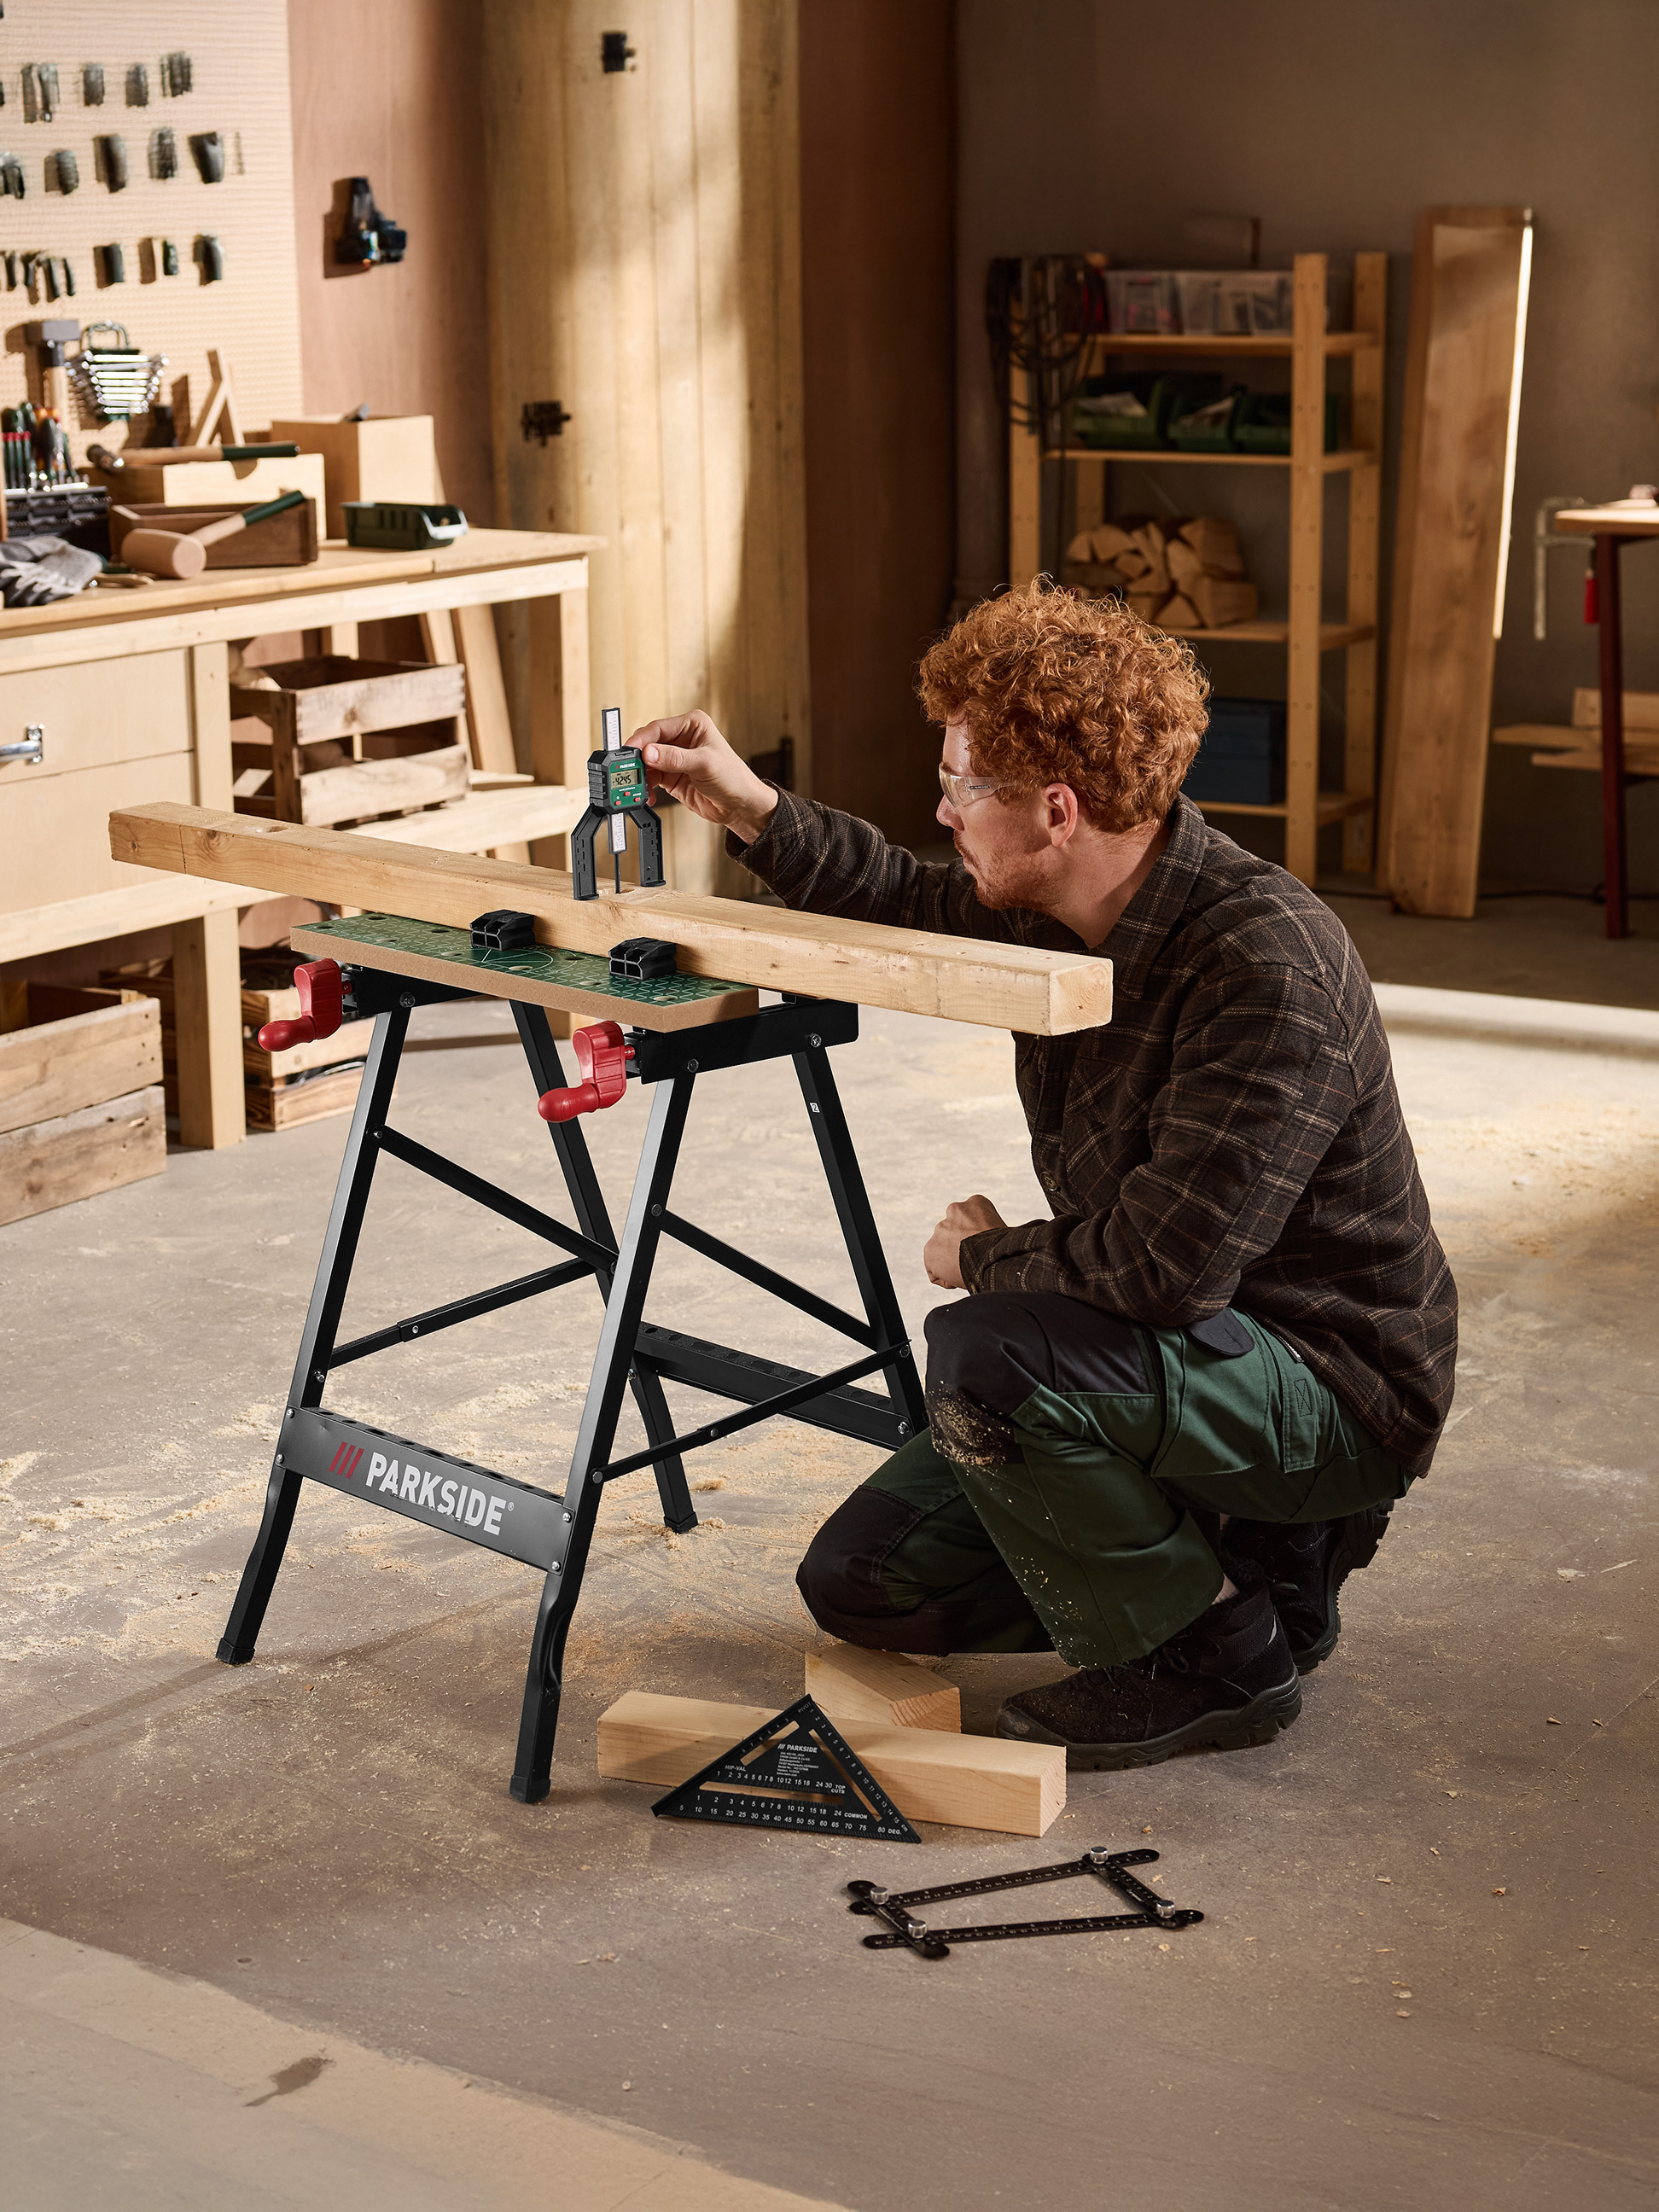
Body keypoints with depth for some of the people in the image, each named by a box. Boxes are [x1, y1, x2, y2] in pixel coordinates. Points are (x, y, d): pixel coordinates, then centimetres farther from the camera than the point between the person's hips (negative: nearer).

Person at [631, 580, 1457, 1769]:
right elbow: (918, 906, 21)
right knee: (860, 1580, 6)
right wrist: (750, 810, 7)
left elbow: (1168, 1263, -35)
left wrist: (989, 1258, -15)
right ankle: (1238, 1546, 14)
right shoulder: (1062, 909, -3)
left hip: (1332, 1391, -9)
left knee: (983, 1356, -33)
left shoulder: (1266, 961, -30)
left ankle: (1217, 1654, -11)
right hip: (1165, 1355, 9)